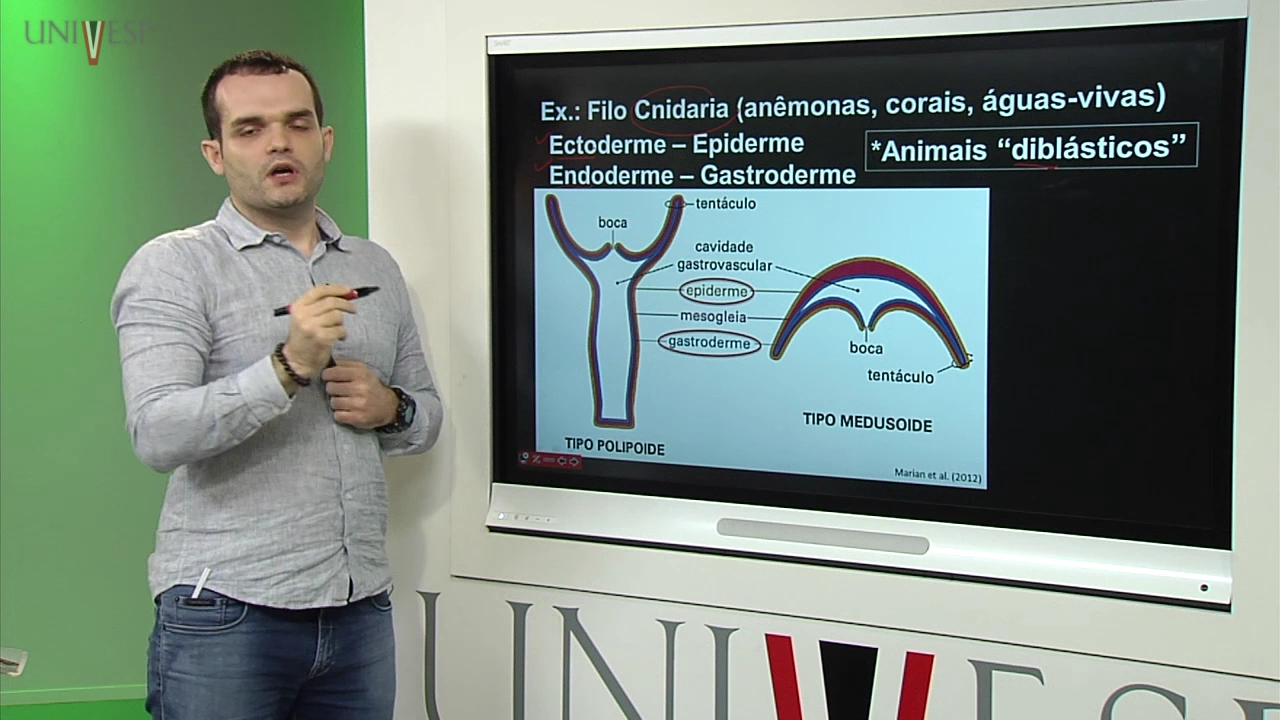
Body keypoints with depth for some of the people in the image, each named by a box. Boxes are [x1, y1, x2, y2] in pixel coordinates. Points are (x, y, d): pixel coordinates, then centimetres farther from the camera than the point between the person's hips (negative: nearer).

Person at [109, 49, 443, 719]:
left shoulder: (376, 267, 14)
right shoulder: (173, 265, -3)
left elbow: (428, 411, 21)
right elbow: (158, 436, -14)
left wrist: (391, 408, -1)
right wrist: (289, 367, -25)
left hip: (361, 609, 5)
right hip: (225, 614, -5)